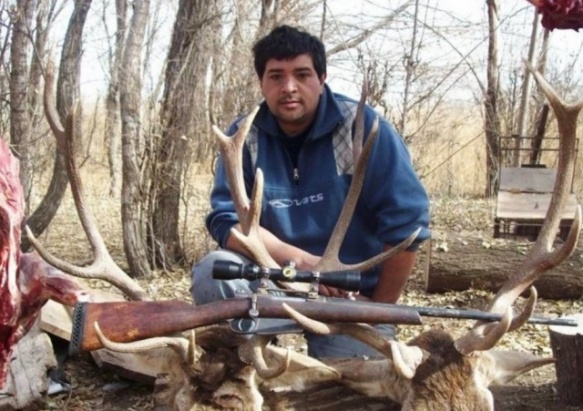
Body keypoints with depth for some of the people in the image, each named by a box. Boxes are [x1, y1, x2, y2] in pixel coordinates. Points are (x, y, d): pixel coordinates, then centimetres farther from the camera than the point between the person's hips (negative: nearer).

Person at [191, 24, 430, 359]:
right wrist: (302, 261, -24)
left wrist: (380, 307, -10)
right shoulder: (245, 135, -4)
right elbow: (227, 220, -11)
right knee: (213, 273, -24)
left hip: (353, 293, -2)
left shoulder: (362, 126, -14)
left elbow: (405, 221, -14)